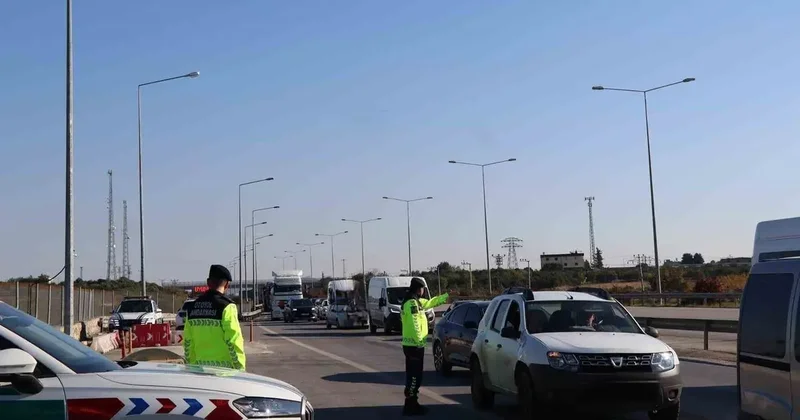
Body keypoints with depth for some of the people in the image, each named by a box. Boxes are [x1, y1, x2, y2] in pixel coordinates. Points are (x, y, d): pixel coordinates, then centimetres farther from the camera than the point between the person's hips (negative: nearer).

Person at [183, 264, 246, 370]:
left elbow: (187, 342, 12)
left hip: (200, 367, 6)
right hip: (223, 368, -6)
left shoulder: (193, 307, 8)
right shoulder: (227, 307, -11)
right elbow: (233, 341, -14)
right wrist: (240, 368, -8)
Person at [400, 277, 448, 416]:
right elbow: (414, 325, -24)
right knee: (415, 376, -8)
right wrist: (419, 341, -23)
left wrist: (447, 296, 38)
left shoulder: (416, 301, 16)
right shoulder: (412, 303, -17)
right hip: (414, 345, -10)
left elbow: (431, 302, 33)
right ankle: (410, 406, -7)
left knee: (413, 375, 14)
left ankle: (412, 404, 19)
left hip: (412, 345, 10)